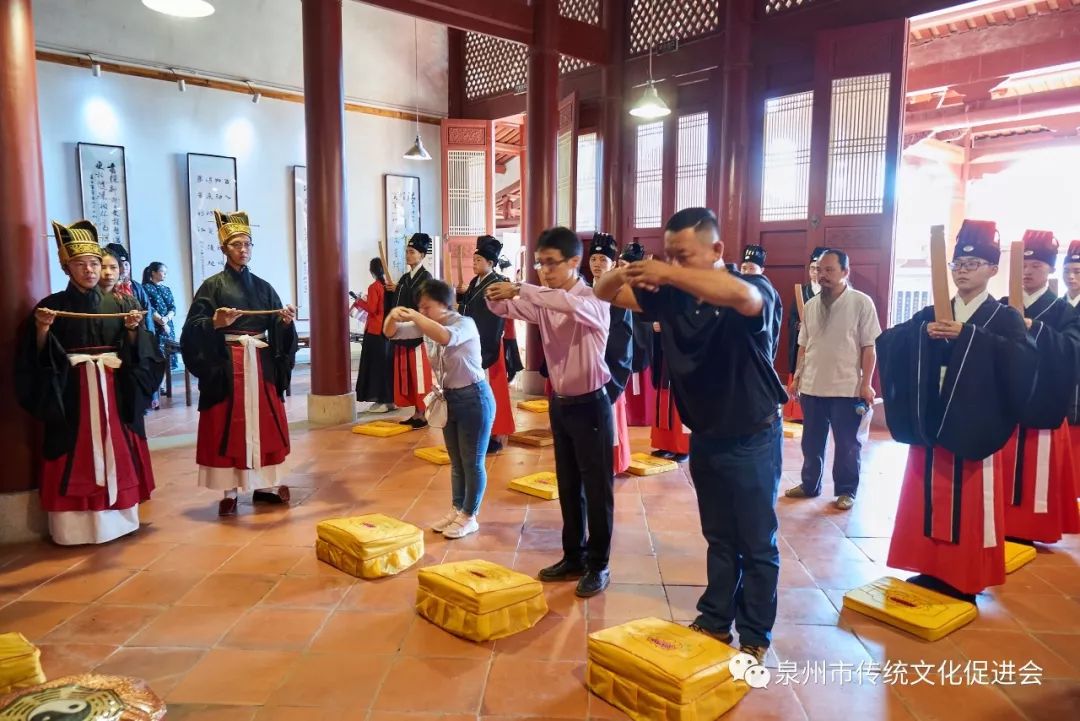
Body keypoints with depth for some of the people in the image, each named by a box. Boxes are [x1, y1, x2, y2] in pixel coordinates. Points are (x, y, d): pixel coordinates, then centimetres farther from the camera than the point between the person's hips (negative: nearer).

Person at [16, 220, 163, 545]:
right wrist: (42, 330, -19)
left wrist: (133, 329, -14)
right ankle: (76, 525, 7)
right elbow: (38, 358, -3)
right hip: (71, 395, -2)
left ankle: (117, 518, 17)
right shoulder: (51, 306, 0)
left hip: (114, 393, 2)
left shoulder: (119, 303, 7)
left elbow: (135, 353, 4)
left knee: (116, 456, 6)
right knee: (75, 460, -1)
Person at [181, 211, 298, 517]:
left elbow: (276, 330, 7)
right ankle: (229, 492, 7)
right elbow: (193, 328, -8)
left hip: (262, 364, 4)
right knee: (227, 425, -1)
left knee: (265, 423, 6)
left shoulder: (263, 287, 10)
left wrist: (286, 321, -14)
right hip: (226, 366, -4)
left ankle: (265, 485, 17)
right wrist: (216, 323, -26)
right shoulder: (212, 286, -1)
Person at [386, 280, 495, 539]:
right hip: (449, 399, 8)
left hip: (474, 399, -8)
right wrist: (393, 316, -23)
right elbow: (392, 333, -1)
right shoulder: (428, 326, 3)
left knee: (472, 463, 4)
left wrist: (415, 317, -35)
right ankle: (456, 510, 30)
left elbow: (446, 337, -41)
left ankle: (469, 517, 16)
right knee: (456, 462, 18)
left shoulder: (465, 323, -19)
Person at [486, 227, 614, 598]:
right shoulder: (543, 301, 5)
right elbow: (504, 308, -1)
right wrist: (496, 296, -25)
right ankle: (574, 557, 28)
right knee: (568, 486, 15)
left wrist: (518, 288, -39)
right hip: (560, 403, 7)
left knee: (597, 488, 3)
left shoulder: (594, 299, -15)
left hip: (590, 404, -7)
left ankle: (598, 564, 16)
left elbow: (569, 303, -38)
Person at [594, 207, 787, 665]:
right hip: (705, 437, 5)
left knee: (757, 545, 8)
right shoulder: (670, 295, -5)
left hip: (752, 439, -5)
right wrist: (623, 274, -26)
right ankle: (715, 620, 34)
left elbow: (742, 296, -45)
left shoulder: (756, 289, -20)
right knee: (719, 538, 20)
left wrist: (669, 274, -45)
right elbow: (606, 293, -2)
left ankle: (755, 637, 23)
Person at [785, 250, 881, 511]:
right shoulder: (811, 305, 7)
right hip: (812, 387, 4)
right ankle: (809, 485, 29)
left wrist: (866, 384, -11)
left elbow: (869, 347, -7)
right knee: (812, 442, 14)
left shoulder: (861, 302, -7)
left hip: (847, 389, -4)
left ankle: (846, 491, 21)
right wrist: (797, 377, 11)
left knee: (847, 444, 7)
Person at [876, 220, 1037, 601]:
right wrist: (921, 332, -17)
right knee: (929, 501, 9)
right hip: (930, 426, 4)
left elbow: (1023, 358, -19)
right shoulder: (931, 315, 10)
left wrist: (968, 334, -25)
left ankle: (966, 581, 14)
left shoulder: (1005, 318, -1)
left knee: (969, 507, 2)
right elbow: (885, 342, 0)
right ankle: (931, 570, 21)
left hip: (973, 430, -4)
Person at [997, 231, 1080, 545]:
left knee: (1037, 476, 0)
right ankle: (1000, 527, 14)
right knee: (1001, 472, 4)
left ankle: (1027, 531, 10)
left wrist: (1034, 328, -27)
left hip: (1041, 406, -2)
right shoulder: (1002, 308, 11)